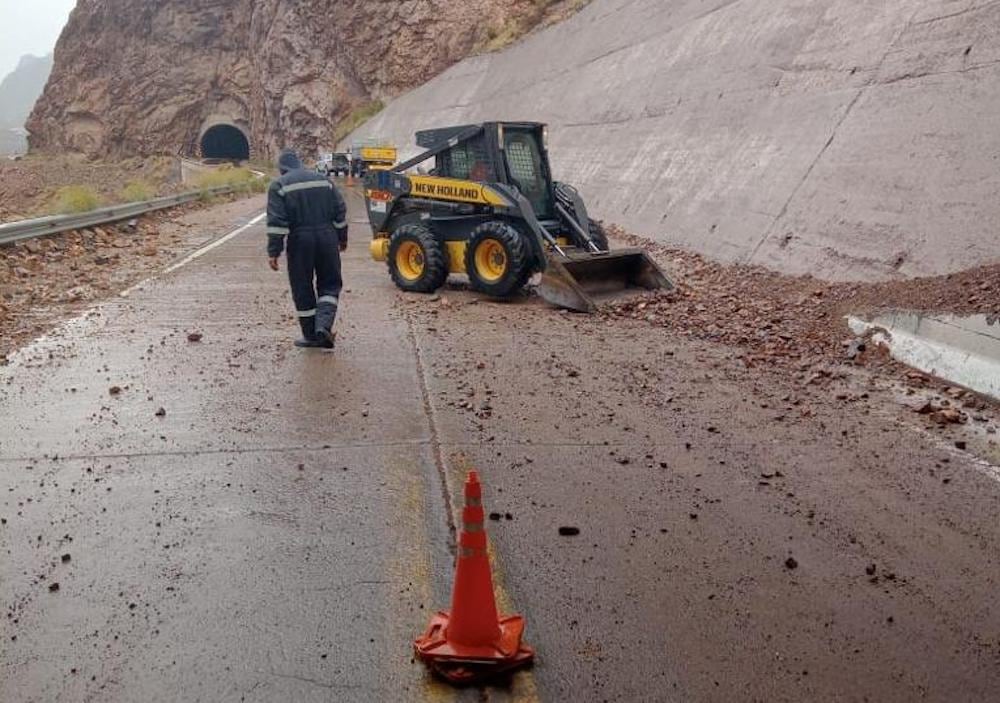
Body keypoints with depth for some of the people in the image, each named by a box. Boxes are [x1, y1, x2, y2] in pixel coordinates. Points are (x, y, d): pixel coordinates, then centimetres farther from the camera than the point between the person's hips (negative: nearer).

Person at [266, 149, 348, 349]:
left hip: (300, 240, -3)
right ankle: (324, 325, -9)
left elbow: (276, 222, -10)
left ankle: (311, 335, 14)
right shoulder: (323, 180, 10)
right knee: (329, 284, 12)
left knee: (302, 289, 9)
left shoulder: (279, 186, -2)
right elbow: (340, 212, 11)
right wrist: (342, 238, 22)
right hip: (326, 236, 3)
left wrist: (273, 252, -9)